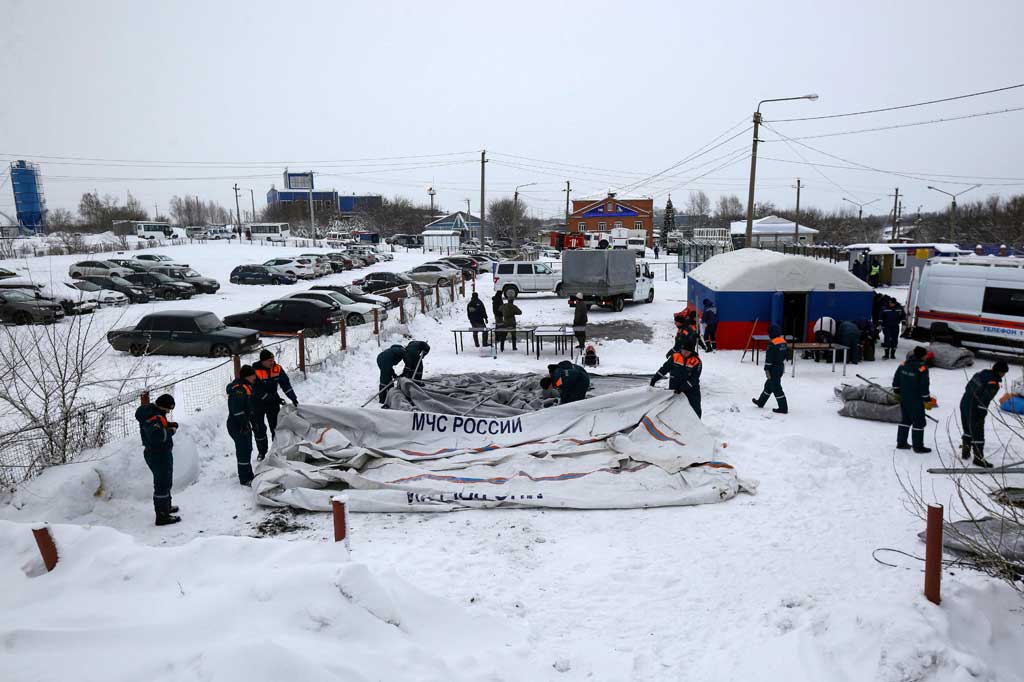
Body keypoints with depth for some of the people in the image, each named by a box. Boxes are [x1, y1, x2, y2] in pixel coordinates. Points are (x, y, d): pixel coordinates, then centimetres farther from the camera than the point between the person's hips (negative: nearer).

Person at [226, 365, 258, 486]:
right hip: (237, 426, -11)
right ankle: (245, 479, 2)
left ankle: (248, 475, 29)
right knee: (243, 451, -6)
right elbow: (237, 409, -25)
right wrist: (244, 424, -24)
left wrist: (253, 421, 23)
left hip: (245, 424, 11)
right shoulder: (238, 388, -19)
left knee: (247, 450, 17)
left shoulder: (246, 386, 14)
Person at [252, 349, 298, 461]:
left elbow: (286, 384, -10)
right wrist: (275, 398, -23)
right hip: (257, 404, -3)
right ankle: (262, 452, 17)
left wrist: (293, 398, -19)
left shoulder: (277, 369, -12)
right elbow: (258, 392, -23)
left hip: (272, 402, 3)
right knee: (259, 429, 3)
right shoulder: (256, 371, -24)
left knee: (276, 427, 5)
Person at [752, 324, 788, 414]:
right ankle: (760, 402, 34)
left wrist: (767, 369, -14)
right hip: (781, 367, 9)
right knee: (769, 384, 21)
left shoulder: (772, 344, -21)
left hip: (774, 368, -9)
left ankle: (783, 408, 0)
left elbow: (769, 359, -20)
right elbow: (785, 354, 15)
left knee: (776, 387, -2)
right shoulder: (783, 342, 6)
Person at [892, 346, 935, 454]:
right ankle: (918, 447, 10)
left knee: (905, 420, 18)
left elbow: (896, 379, 8)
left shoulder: (903, 364, 0)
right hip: (916, 400, -6)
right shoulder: (922, 368, -18)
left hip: (903, 399, 7)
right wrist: (927, 399, -3)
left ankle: (901, 443, 23)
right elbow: (924, 386, -15)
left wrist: (897, 391, 21)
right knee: (919, 422, 5)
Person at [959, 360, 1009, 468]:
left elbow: (968, 387, 16)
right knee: (978, 434, 0)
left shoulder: (980, 374, 7)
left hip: (964, 404, 9)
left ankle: (965, 452, 31)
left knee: (968, 430, 22)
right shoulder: (993, 383, -18)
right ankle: (979, 458, 6)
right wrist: (981, 415, -17)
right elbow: (984, 400, -23)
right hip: (975, 411, -9)